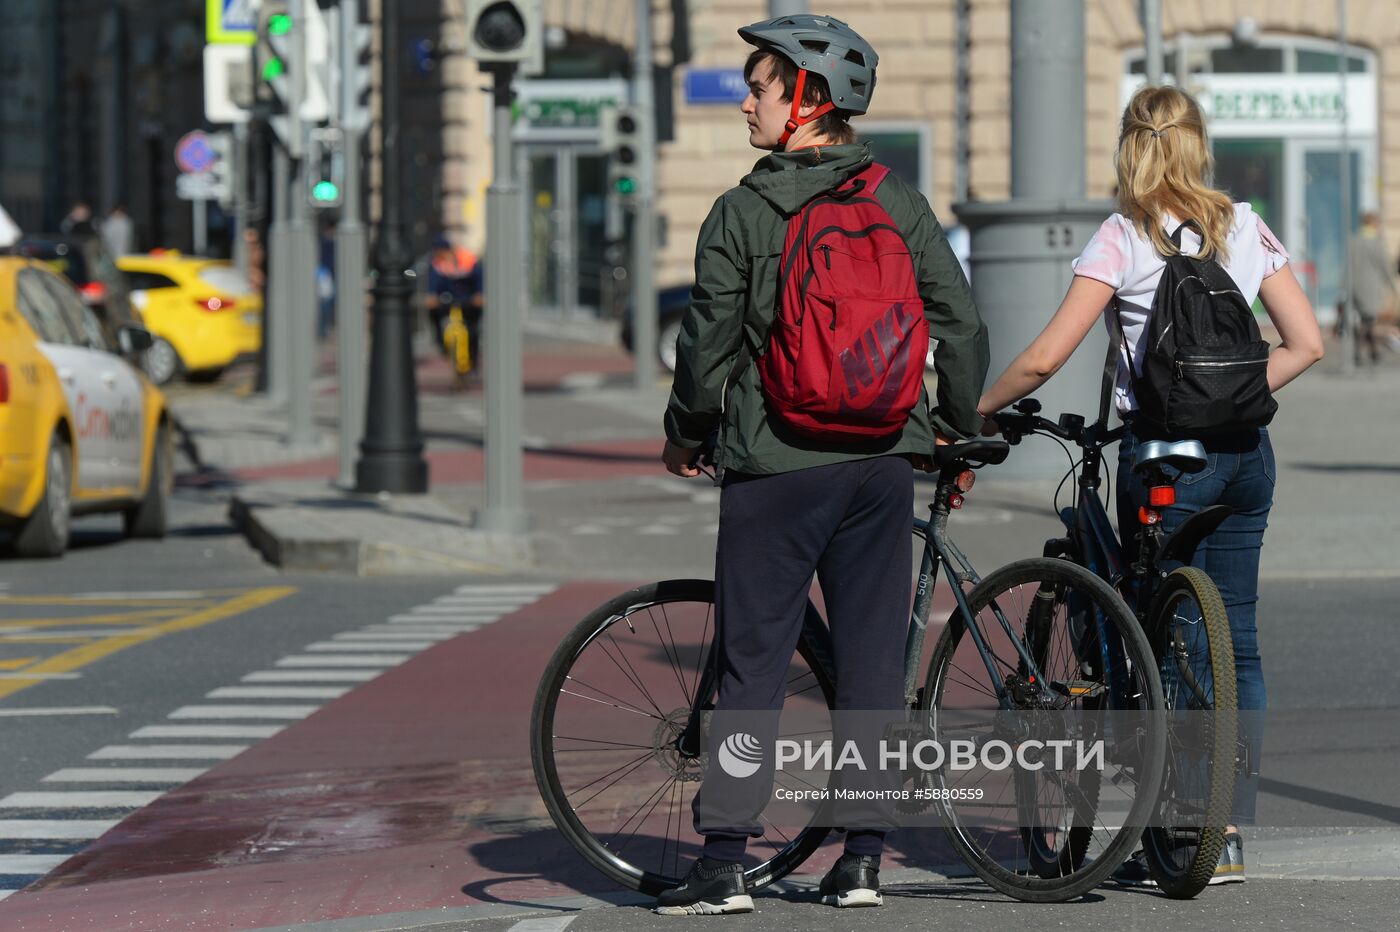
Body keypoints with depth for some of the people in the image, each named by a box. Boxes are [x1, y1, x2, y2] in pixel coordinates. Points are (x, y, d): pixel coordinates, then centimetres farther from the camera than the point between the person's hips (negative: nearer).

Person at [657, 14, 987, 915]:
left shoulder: (743, 213, -7)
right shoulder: (900, 203, 3)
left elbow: (709, 344, -6)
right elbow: (964, 326, 2)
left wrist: (686, 434, 11)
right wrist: (956, 430, 16)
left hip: (775, 466, -3)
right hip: (881, 462, 3)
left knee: (752, 666, 1)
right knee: (874, 658, 8)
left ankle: (725, 863, -2)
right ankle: (863, 858, 9)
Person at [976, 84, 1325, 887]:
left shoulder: (1125, 238, -9)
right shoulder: (1246, 228, 6)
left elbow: (1046, 356, -13)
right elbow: (1306, 343, 5)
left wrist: (975, 413, 0)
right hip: (1246, 452, 5)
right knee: (1237, 644, 10)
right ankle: (1231, 835, 12)